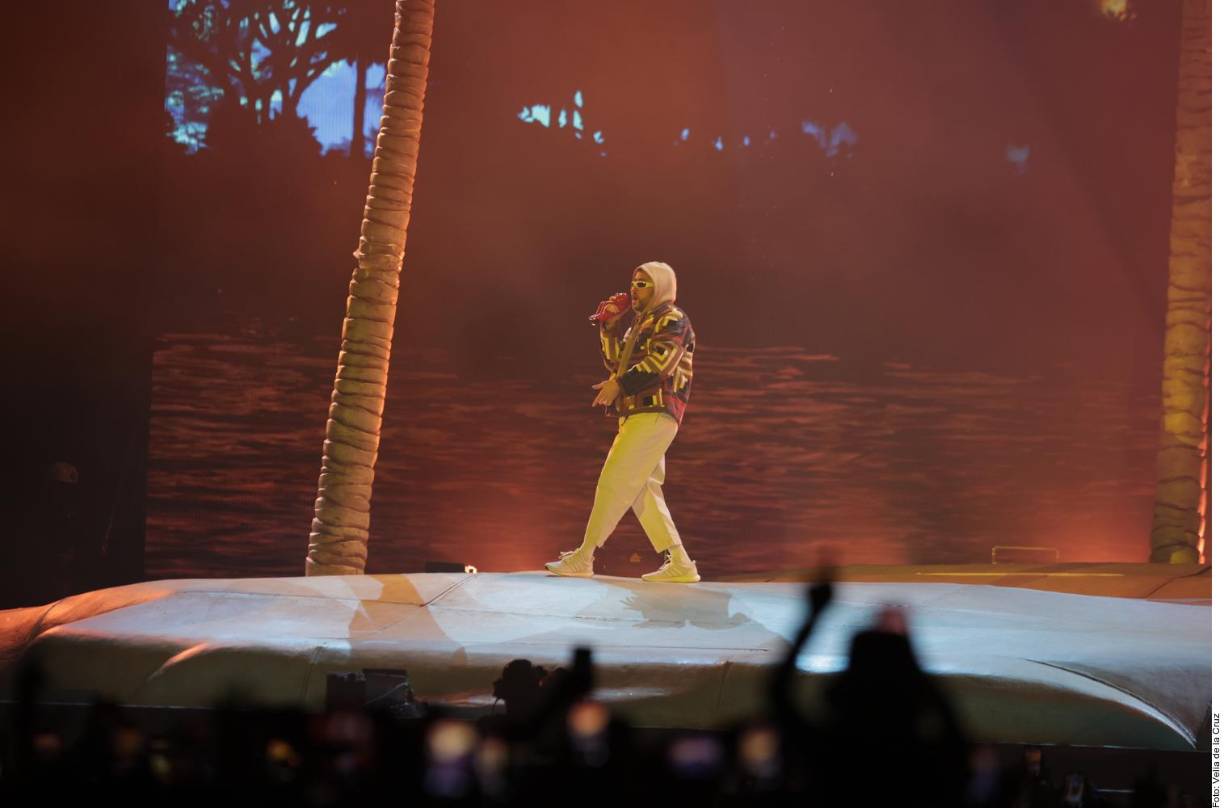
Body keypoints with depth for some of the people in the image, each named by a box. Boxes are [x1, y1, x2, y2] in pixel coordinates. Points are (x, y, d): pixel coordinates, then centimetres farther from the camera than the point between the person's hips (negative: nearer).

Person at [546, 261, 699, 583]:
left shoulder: (672, 320, -3)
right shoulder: (642, 324, 26)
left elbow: (659, 363, -18)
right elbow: (616, 362, 22)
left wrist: (618, 384, -20)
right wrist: (609, 327, 12)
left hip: (654, 414, -10)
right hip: (637, 414, 10)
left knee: (614, 482, -12)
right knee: (643, 491, 5)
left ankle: (583, 557, -13)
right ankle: (679, 564, 4)